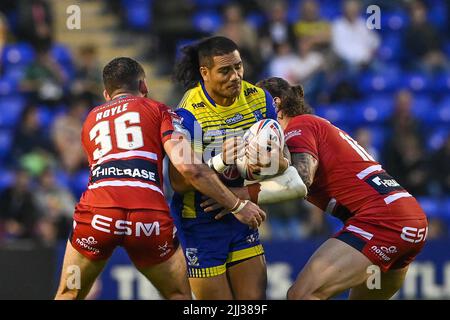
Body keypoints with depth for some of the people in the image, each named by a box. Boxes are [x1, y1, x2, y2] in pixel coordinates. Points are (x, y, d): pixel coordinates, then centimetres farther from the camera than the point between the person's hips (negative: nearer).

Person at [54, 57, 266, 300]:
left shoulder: (90, 121, 29)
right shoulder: (158, 110, 17)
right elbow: (187, 166, 2)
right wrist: (237, 206, 8)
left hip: (98, 212, 2)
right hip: (150, 215, -2)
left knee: (69, 295, 17)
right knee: (179, 296, 17)